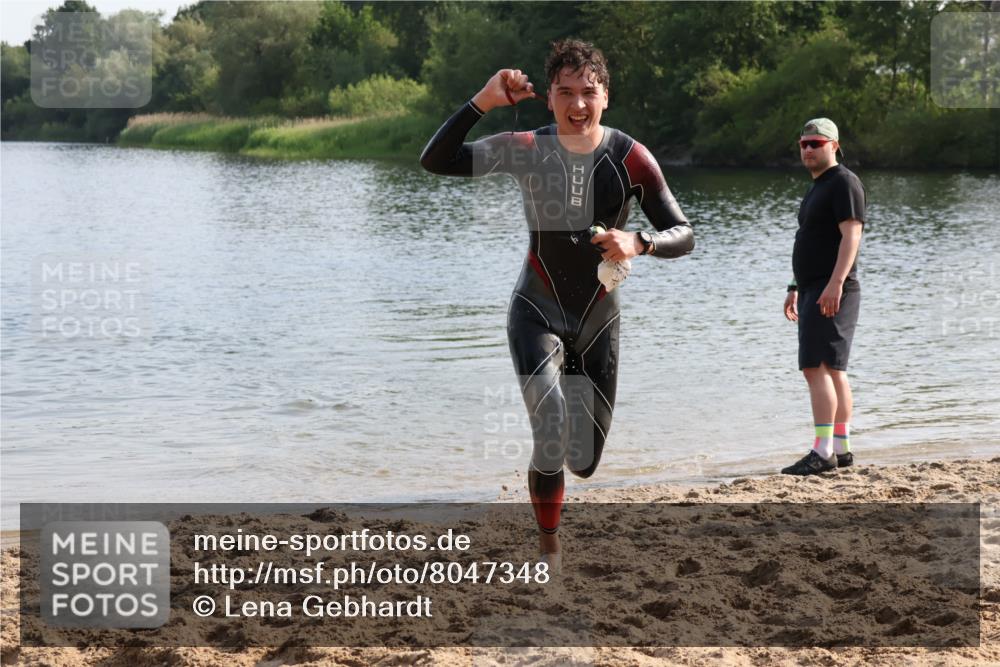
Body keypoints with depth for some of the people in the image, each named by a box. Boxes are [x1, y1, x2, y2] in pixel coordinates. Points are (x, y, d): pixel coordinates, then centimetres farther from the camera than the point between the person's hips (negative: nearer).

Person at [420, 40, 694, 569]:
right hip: (537, 313, -2)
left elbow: (683, 236, -10)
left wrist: (639, 243, -31)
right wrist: (481, 103, -22)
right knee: (551, 437, -24)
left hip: (598, 321, 2)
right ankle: (548, 547, -2)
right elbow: (435, 162, -12)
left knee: (585, 462, 8)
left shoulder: (630, 158, -11)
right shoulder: (525, 150, -10)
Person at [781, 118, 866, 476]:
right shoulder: (818, 187, 21)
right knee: (833, 371, 11)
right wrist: (796, 288, 24)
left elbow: (851, 235, -19)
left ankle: (822, 452, -19)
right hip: (814, 292, 10)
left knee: (816, 368, -16)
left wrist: (835, 283, -28)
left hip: (832, 292, -10)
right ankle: (841, 449, 14)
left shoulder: (844, 182, -8)